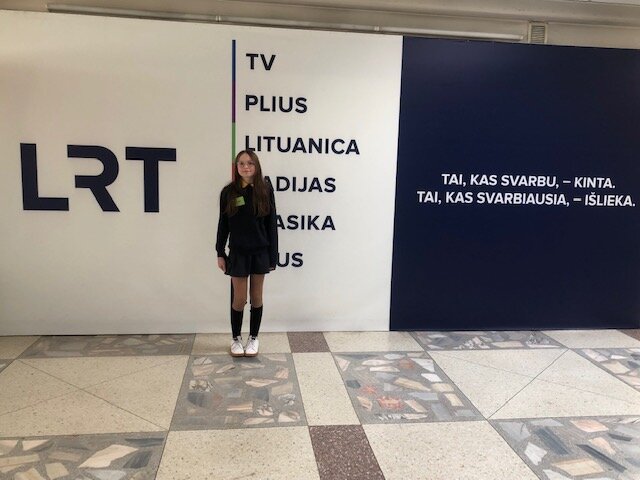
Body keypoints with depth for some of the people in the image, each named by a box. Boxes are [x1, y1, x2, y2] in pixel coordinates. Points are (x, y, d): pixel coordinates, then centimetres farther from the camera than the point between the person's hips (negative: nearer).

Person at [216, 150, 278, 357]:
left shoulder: (265, 190, -4)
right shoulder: (228, 192, -3)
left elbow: (271, 224, -2)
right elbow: (223, 224, 2)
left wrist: (273, 255, -4)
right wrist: (220, 253, 0)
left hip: (260, 252, 0)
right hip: (238, 252, 0)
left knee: (256, 296, 10)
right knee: (239, 298, 5)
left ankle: (254, 338, 26)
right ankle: (236, 339, 25)